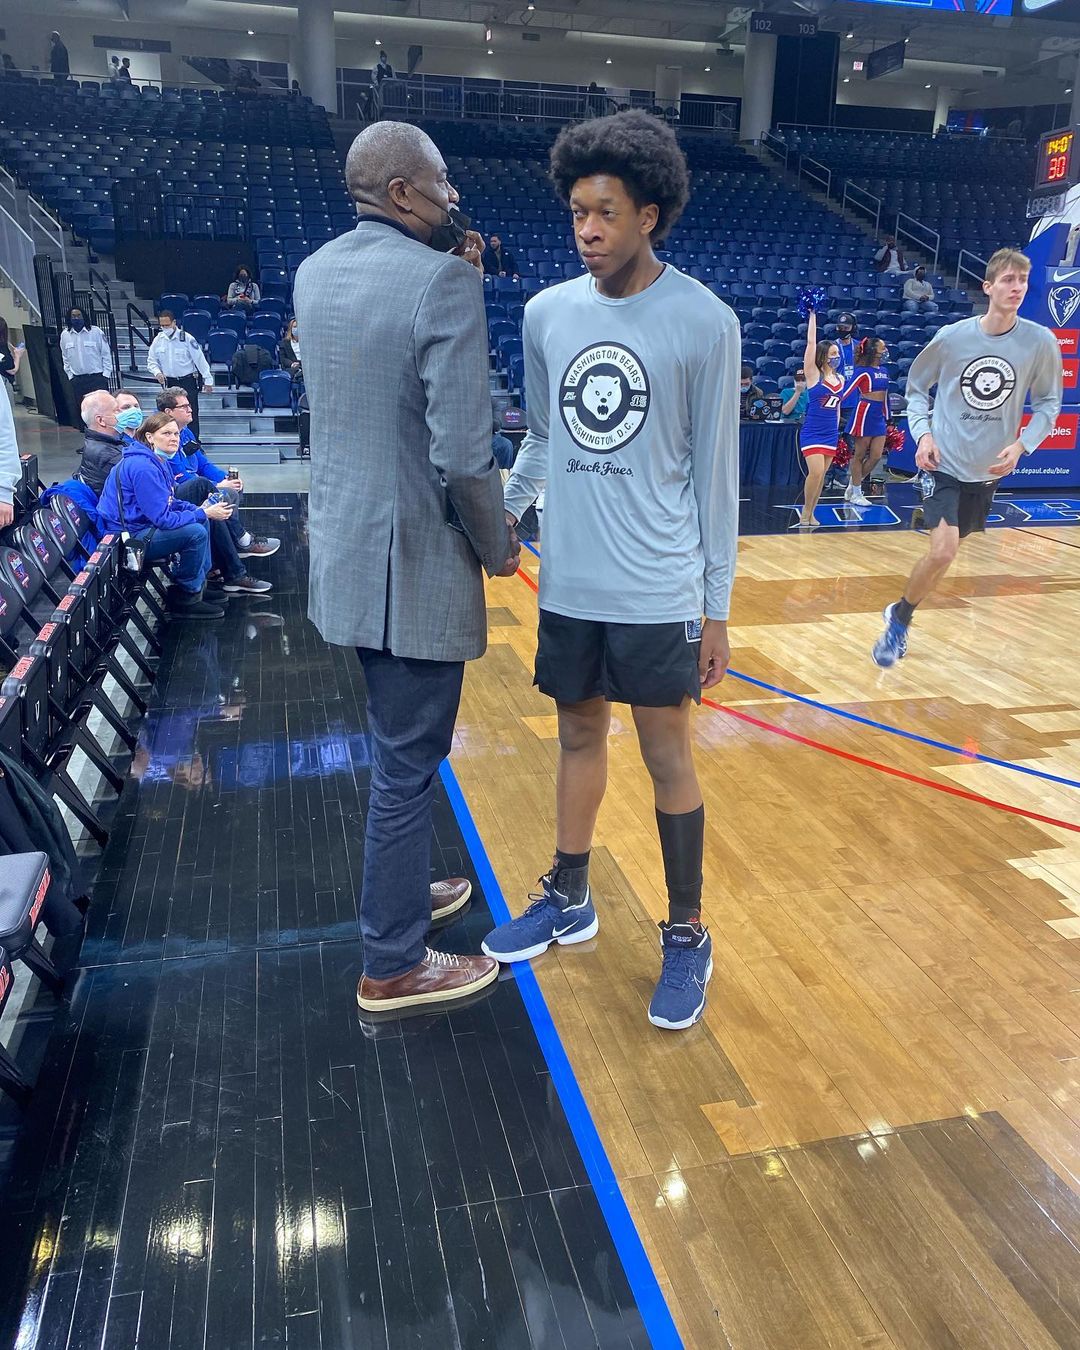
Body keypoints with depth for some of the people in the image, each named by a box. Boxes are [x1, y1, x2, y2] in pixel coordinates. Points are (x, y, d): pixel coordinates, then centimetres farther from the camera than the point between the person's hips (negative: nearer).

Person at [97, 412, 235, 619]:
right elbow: (163, 518, -26)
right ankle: (184, 598, -7)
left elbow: (168, 503, 17)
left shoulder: (155, 460, 9)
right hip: (127, 538, -11)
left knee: (200, 521, 12)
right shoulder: (143, 467, -23)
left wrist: (199, 509, -1)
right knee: (196, 532, -21)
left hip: (140, 526, 11)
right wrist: (204, 514, -19)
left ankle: (198, 584, 18)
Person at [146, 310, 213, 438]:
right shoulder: (158, 340, 2)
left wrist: (208, 380, -8)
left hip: (188, 381, -4)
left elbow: (200, 359, -8)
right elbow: (151, 360, 10)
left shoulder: (186, 338, -10)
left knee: (191, 414, -4)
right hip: (169, 382, 4)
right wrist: (157, 372, -10)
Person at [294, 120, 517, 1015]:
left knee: (399, 746, 24)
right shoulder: (442, 282, -17)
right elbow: (462, 453, -22)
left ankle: (403, 887, 44)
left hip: (344, 552, 8)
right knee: (409, 763, 5)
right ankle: (394, 968, 21)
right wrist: (499, 546, -5)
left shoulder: (315, 272, 7)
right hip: (414, 563, -8)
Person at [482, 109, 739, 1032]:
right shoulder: (547, 313, 4)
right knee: (579, 737, 16)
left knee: (668, 757, 5)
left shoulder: (705, 322, -7)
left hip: (659, 593, -4)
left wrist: (717, 604, -4)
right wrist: (503, 512, 3)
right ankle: (569, 900, 35)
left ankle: (687, 936, 23)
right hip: (568, 584, 4)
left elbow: (715, 472, -4)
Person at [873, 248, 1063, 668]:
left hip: (988, 471, 3)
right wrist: (923, 433, -10)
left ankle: (899, 615, 33)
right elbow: (916, 387, 5)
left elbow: (1048, 404, 4)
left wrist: (1021, 445, -12)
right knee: (943, 551, -18)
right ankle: (899, 621, 5)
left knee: (943, 554, 11)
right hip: (945, 464, -3)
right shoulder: (951, 337, -9)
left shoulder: (1041, 342, -6)